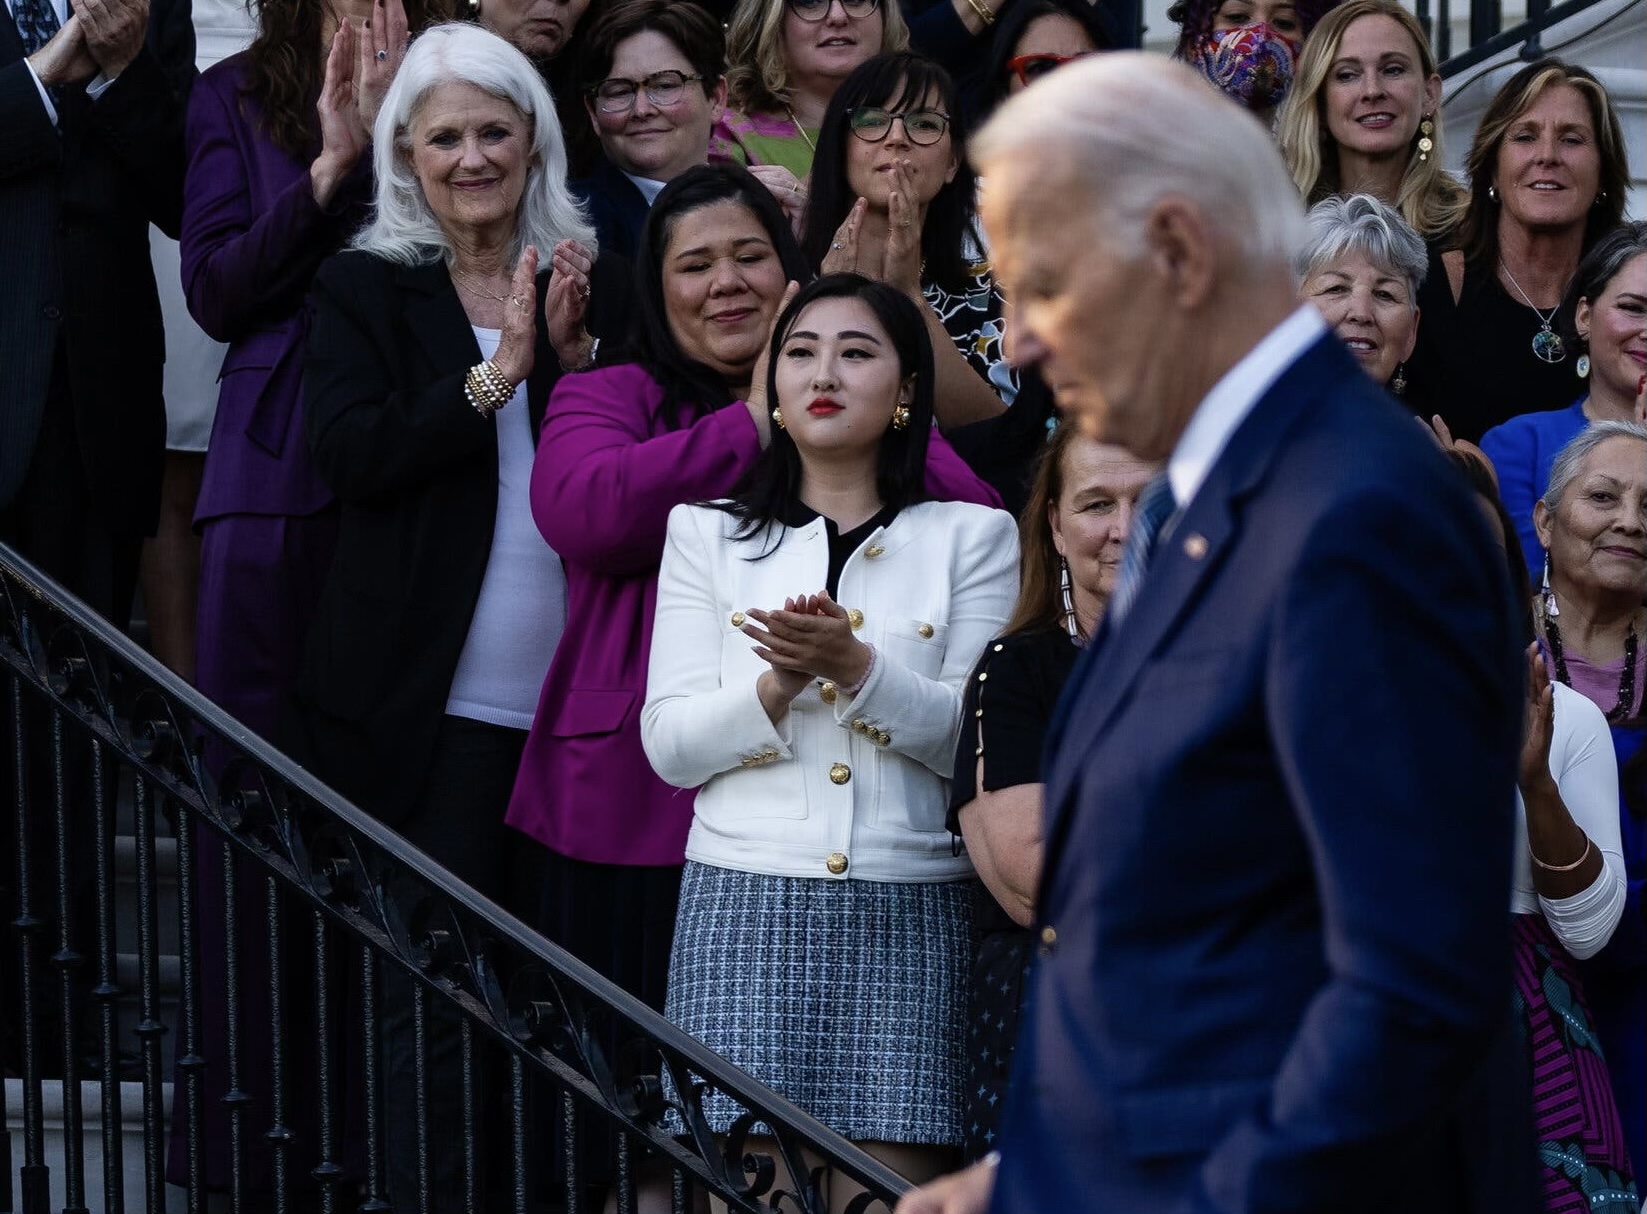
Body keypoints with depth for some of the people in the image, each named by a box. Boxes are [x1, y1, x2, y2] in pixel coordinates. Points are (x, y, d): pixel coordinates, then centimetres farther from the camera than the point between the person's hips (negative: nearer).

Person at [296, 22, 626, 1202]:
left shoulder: (592, 285, 11)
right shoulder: (366, 290, 3)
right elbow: (348, 453, -11)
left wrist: (577, 354, -9)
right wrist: (495, 376, -15)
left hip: (575, 689, 3)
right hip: (442, 695, -3)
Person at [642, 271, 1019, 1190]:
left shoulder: (972, 537, 11)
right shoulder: (707, 534, 15)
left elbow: (972, 740, 0)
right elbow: (669, 744, 6)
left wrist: (856, 666, -16)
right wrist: (778, 686, -12)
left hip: (911, 908, 0)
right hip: (746, 901, 1)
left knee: (898, 1180, -7)